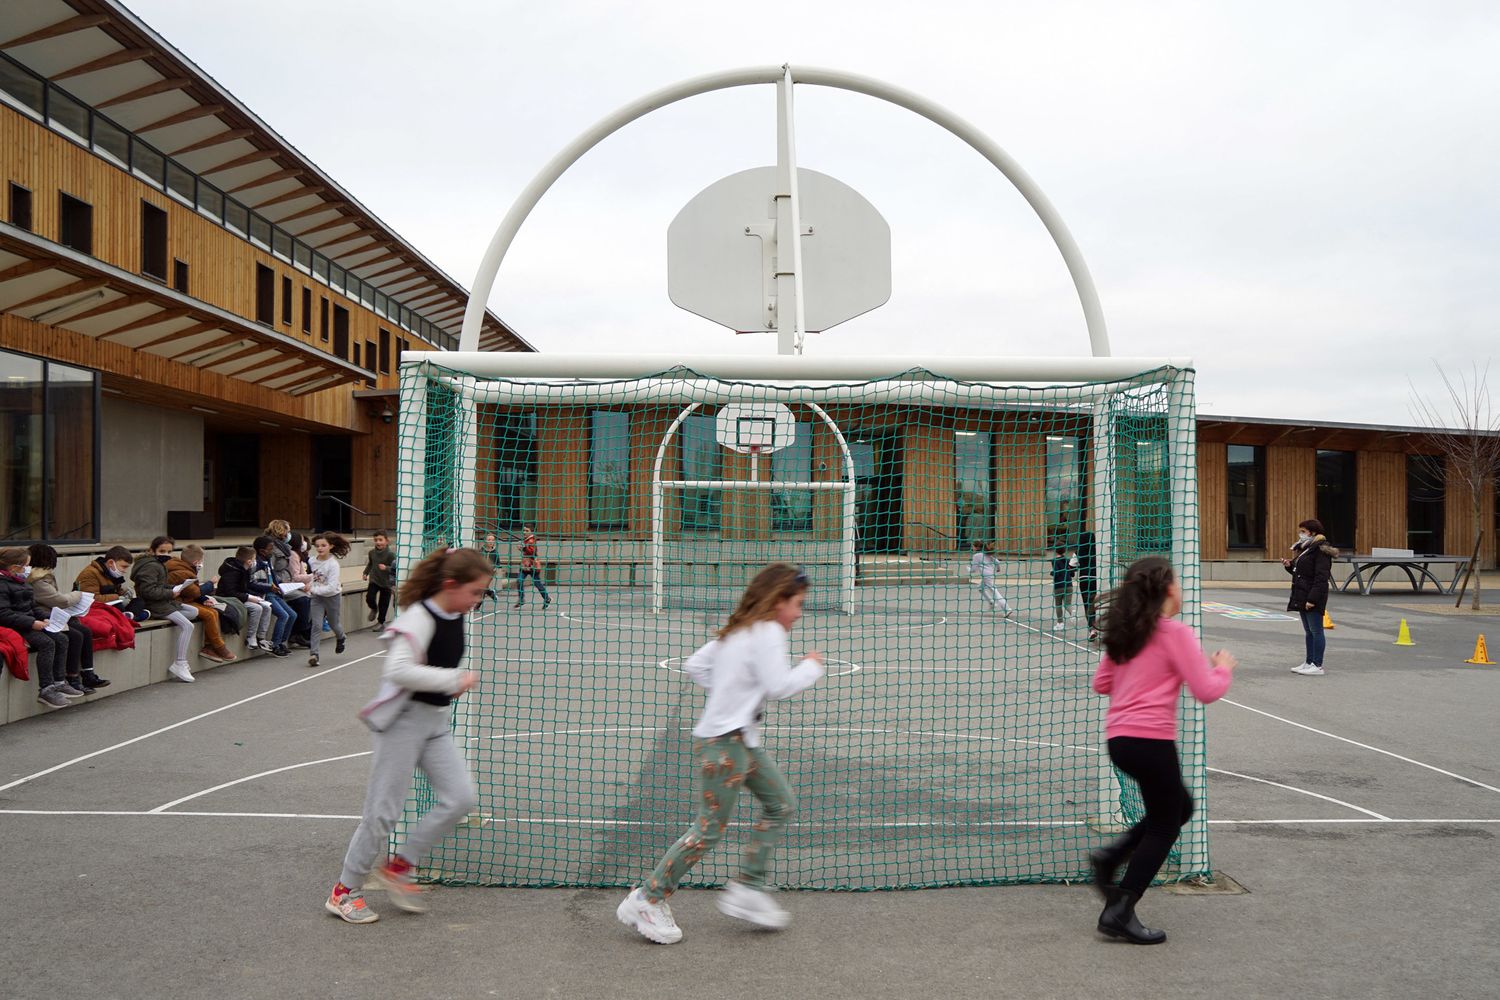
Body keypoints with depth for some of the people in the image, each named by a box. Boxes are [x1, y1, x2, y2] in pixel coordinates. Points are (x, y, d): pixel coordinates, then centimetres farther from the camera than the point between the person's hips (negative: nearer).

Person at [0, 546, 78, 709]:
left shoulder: (21, 583, 18)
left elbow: (33, 607, 24)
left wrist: (47, 617, 4)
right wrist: (32, 623, -25)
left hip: (30, 623, 10)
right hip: (14, 627, -10)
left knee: (61, 639, -4)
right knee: (47, 643, -26)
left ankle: (59, 682, -2)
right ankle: (45, 690, -24)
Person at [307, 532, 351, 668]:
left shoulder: (333, 564, -24)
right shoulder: (312, 561, -8)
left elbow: (331, 587, -29)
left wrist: (313, 589, -33)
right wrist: (310, 589, 0)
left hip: (332, 596, -3)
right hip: (317, 597, 3)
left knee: (333, 624, 15)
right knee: (317, 625, -8)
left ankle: (340, 638, 48)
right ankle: (313, 654, -8)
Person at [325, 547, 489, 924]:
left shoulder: (456, 616, 5)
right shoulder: (418, 619, -21)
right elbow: (398, 670, -34)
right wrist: (454, 680, -28)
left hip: (436, 721, 8)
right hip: (405, 720, -8)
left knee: (461, 797, -1)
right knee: (383, 809, 0)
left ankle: (398, 868, 13)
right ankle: (345, 891, 17)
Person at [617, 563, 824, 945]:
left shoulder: (736, 631, 14)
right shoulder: (768, 632, -14)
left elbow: (694, 665, 15)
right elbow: (779, 686, -21)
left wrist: (731, 689, 11)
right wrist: (811, 667, -5)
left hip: (743, 739, 11)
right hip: (723, 743, -11)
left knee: (781, 805, 14)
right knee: (710, 829, -6)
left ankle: (747, 889, 16)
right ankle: (646, 900, 3)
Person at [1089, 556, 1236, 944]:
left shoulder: (1124, 632, 12)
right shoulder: (1176, 634, -9)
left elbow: (1101, 683, 18)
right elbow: (1207, 691, -10)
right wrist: (1223, 667, 8)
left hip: (1119, 737, 8)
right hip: (1150, 740, -8)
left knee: (1179, 806, 25)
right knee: (1164, 828, 6)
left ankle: (1110, 857, 13)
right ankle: (1120, 912, 5)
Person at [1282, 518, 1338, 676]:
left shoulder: (1320, 551, -14)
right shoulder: (1305, 549, 16)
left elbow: (1321, 577, -20)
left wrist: (1312, 598, -25)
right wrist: (1289, 565, 5)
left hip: (1313, 597, -10)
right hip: (1302, 596, 10)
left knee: (1316, 631, -4)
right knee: (1308, 631, 14)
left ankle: (1318, 666, 0)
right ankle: (1309, 663, 21)